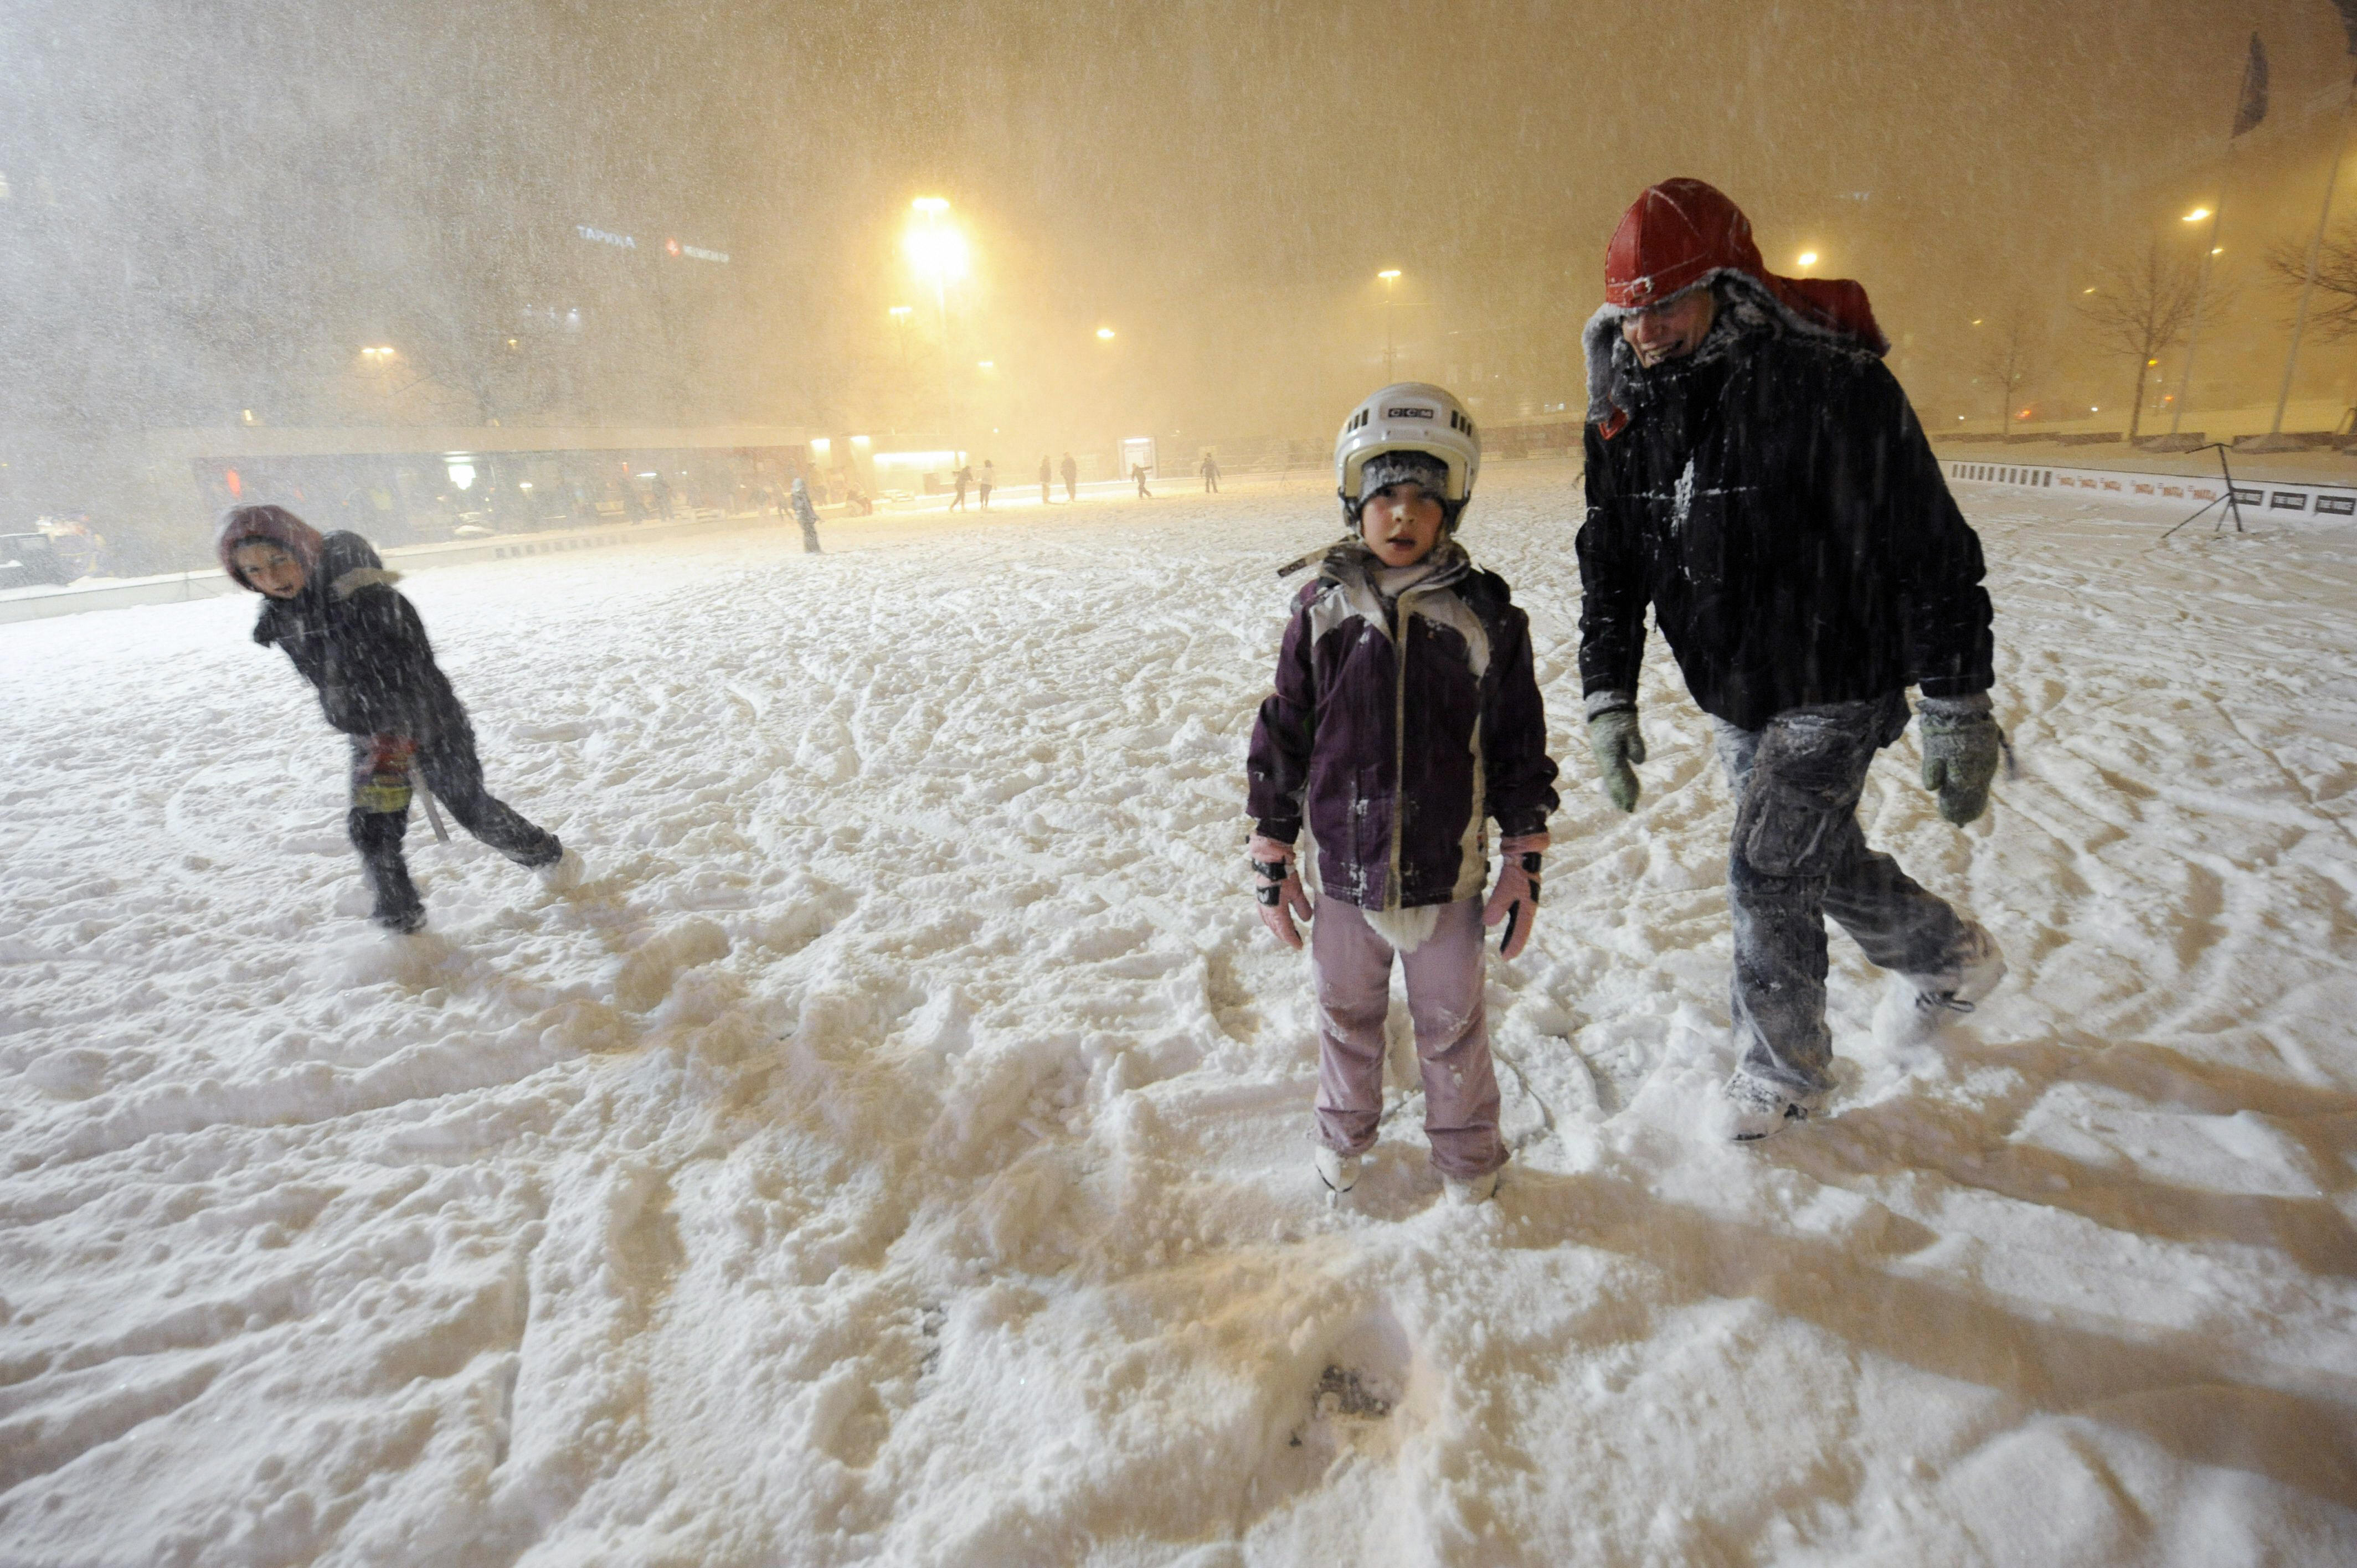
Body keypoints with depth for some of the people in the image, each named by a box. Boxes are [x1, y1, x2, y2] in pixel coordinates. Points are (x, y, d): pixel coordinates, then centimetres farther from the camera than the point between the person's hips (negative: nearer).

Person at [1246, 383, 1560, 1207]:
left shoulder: (1485, 614, -8)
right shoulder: (1322, 609, -6)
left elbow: (1521, 747, -1)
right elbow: (1280, 738, -1)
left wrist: (1524, 861, -1)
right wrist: (1271, 857, 0)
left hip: (1447, 875, -1)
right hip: (1343, 870, 1)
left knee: (1452, 1023, 17)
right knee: (1346, 1013, 21)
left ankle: (1466, 1150, 42)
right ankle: (1344, 1130, 47)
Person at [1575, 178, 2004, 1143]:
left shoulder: (1830, 386, -19)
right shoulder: (1630, 413, 0)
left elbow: (1932, 557, -16)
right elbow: (1612, 562, 5)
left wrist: (1957, 715, -16)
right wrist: (1609, 696, -2)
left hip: (1832, 691, -6)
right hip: (1731, 698, 7)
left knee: (1767, 876, -4)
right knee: (1819, 860, 19)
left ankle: (1784, 1074, 20)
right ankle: (1951, 959, 48)